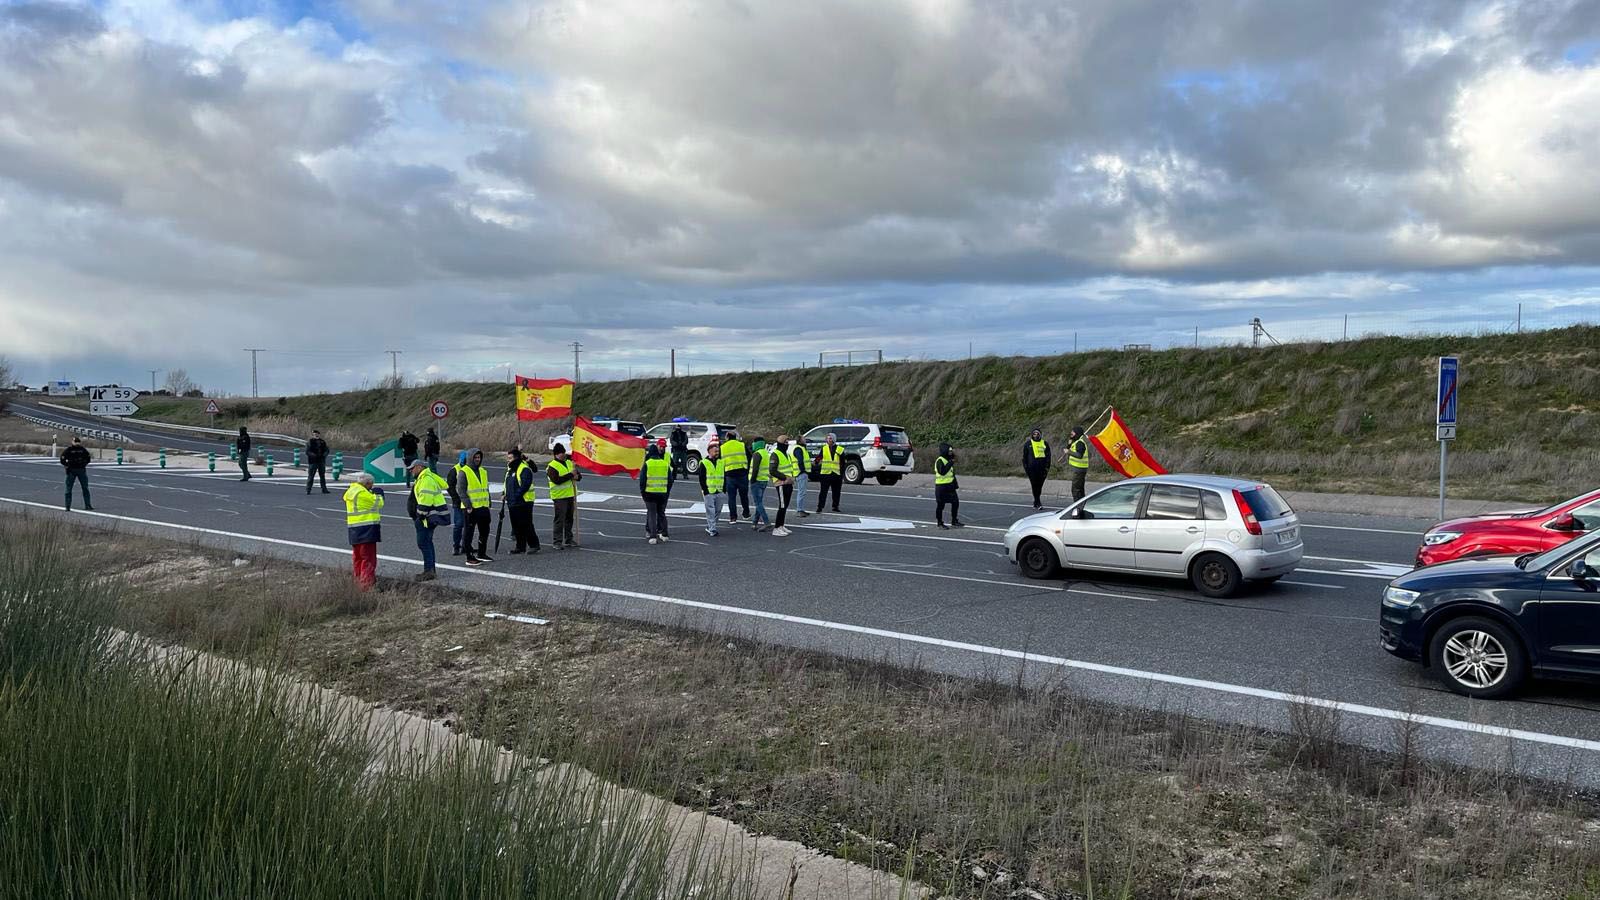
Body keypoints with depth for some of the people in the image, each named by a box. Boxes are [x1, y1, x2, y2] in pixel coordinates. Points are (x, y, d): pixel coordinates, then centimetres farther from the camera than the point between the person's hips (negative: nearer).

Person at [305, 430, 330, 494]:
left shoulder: (323, 442, 10)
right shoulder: (309, 442, -4)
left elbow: (326, 450, 10)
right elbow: (307, 452, -10)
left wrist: (324, 455, -11)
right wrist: (314, 455, -24)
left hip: (321, 461, 5)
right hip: (312, 462, -5)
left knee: (323, 476, 12)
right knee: (311, 476, -6)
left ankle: (324, 489, 21)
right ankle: (308, 490, -1)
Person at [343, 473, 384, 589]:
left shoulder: (350, 491, 12)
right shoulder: (363, 493, -15)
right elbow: (378, 503, -6)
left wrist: (373, 494, 12)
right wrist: (378, 494, 11)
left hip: (353, 529, 9)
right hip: (366, 529, -9)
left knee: (357, 556, 18)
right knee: (368, 558, -6)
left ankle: (357, 580, 25)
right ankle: (367, 583, -11)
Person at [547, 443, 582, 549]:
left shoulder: (569, 463, 13)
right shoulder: (552, 466, -11)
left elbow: (579, 475, 17)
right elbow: (556, 480, -24)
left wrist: (577, 476, -8)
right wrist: (571, 475, -22)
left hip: (570, 495, 7)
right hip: (559, 496, -7)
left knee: (569, 518, 14)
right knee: (559, 520, -6)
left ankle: (569, 539, 23)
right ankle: (558, 542, -3)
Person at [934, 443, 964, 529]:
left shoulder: (948, 460, 15)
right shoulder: (940, 461, -14)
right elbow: (942, 471, -29)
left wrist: (955, 484, 22)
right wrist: (950, 463, -26)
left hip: (950, 486, 9)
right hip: (941, 487, -9)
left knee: (955, 502, 8)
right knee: (940, 505, 0)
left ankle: (954, 521, 19)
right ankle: (940, 523, 9)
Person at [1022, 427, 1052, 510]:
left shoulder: (1045, 443, 9)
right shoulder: (1028, 444, 6)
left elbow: (1048, 456, 10)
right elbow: (1024, 456, 8)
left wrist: (1047, 468, 2)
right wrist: (1025, 467, 1)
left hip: (1042, 468, 2)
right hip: (1032, 468, -2)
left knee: (1039, 485, 5)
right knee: (1034, 485, -6)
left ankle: (1036, 502, 18)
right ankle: (1038, 503, -5)